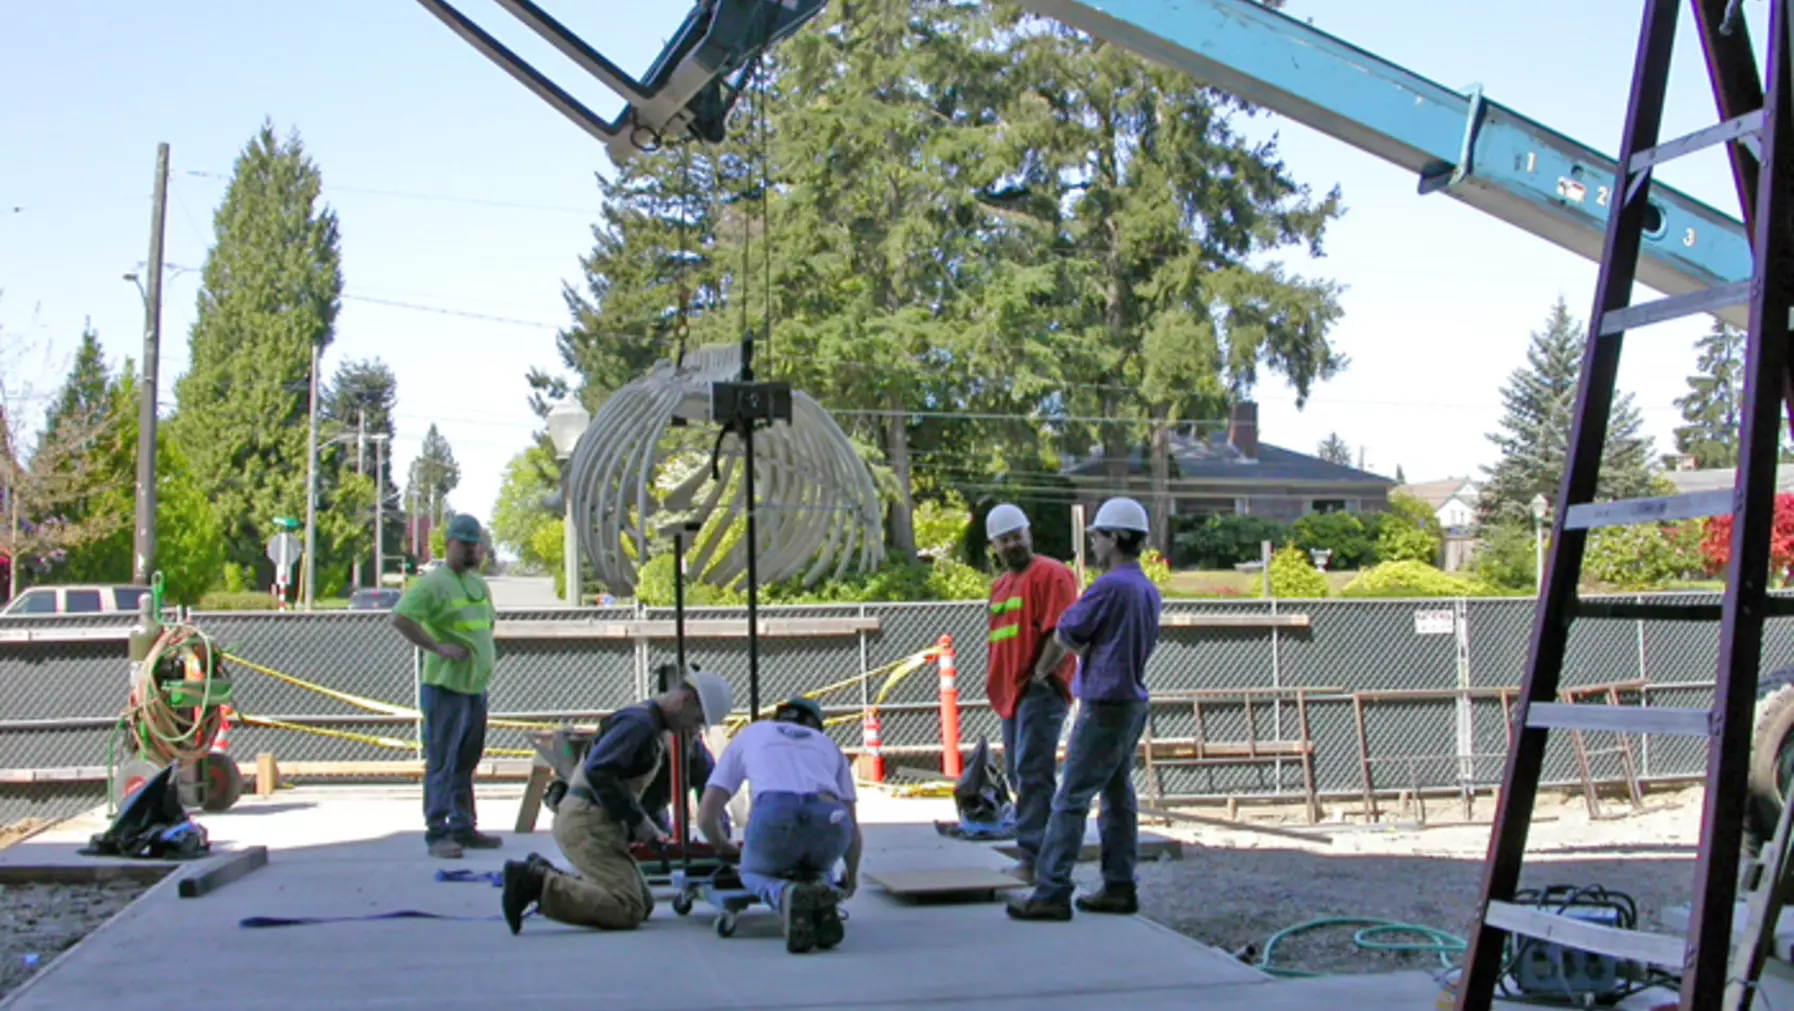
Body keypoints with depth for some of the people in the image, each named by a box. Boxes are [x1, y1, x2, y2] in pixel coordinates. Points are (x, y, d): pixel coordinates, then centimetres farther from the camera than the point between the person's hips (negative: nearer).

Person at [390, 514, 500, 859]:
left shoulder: (479, 584, 17)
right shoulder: (434, 583, -11)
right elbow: (400, 618, -21)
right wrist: (437, 647, -22)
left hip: (476, 686, 9)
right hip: (445, 686, -8)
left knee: (466, 762, 14)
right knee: (442, 763, -6)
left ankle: (463, 828, 21)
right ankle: (437, 834, -3)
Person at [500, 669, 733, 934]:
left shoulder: (654, 730, 20)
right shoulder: (640, 722, -13)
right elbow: (598, 772, -24)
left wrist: (649, 828, 8)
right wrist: (638, 822, -17)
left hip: (600, 822, 11)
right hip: (587, 821, -11)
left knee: (644, 905, 9)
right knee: (627, 911, -19)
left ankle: (549, 876, 9)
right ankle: (536, 884, -16)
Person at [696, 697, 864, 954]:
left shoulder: (750, 734, 34)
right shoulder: (828, 744, 38)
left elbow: (706, 815, 29)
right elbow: (853, 829, 35)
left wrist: (725, 848, 50)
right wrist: (851, 876, 55)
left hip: (774, 814, -2)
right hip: (830, 820, 2)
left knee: (754, 873, 30)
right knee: (815, 871, 36)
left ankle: (787, 896, -6)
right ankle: (822, 898, -1)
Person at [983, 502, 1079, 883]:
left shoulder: (1050, 574, -7)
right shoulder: (1000, 585, 21)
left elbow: (1061, 633, -16)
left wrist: (1040, 674, -17)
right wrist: (996, 684, 15)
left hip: (1040, 691, -9)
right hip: (1011, 693, 10)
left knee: (1032, 773, -15)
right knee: (1018, 773, 11)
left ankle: (1033, 857, -17)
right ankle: (1036, 854, 18)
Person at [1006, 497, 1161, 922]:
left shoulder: (1110, 587, -17)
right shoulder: (1148, 590, 11)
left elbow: (1065, 636, -7)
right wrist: (1081, 647, 9)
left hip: (1105, 706, -9)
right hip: (1133, 701, 9)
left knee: (1071, 800, -8)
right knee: (1118, 795, 14)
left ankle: (1051, 893, -8)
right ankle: (1119, 887, 17)